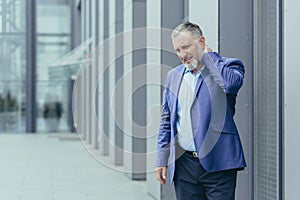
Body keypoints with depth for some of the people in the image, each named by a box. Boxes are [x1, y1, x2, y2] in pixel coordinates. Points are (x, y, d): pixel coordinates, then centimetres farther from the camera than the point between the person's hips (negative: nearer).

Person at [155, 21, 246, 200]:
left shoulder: (228, 66, 0)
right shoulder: (174, 75, 15)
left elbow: (231, 83, -24)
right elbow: (166, 121, 18)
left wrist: (209, 55, -8)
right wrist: (162, 160, 12)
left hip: (218, 163, -4)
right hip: (183, 163, 4)